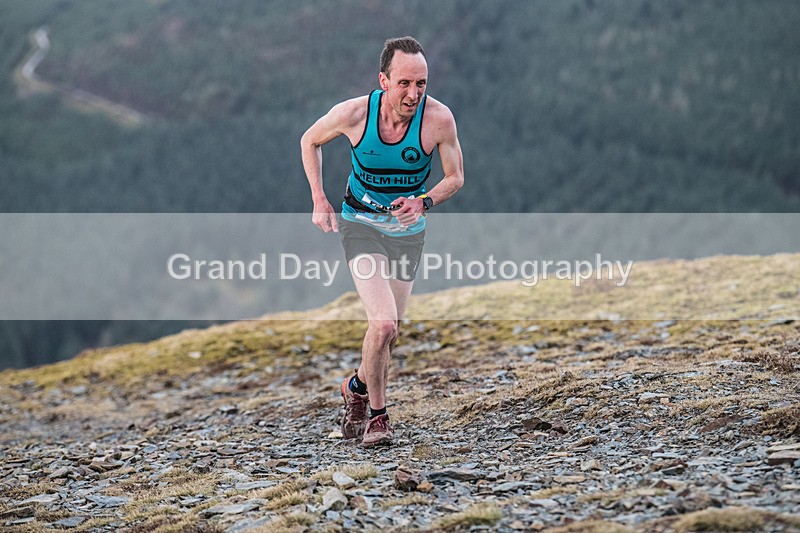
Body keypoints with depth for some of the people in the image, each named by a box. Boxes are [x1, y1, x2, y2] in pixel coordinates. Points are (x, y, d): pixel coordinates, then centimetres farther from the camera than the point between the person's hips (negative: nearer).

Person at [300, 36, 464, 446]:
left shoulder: (438, 118, -20)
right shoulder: (354, 113, -21)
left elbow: (455, 177, -6)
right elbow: (310, 141, 0)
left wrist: (423, 203, -24)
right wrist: (319, 200, -7)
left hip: (408, 231, 3)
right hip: (361, 224, -3)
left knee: (388, 332, 12)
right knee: (383, 324, -20)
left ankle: (358, 388, 42)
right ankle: (376, 413, 2)